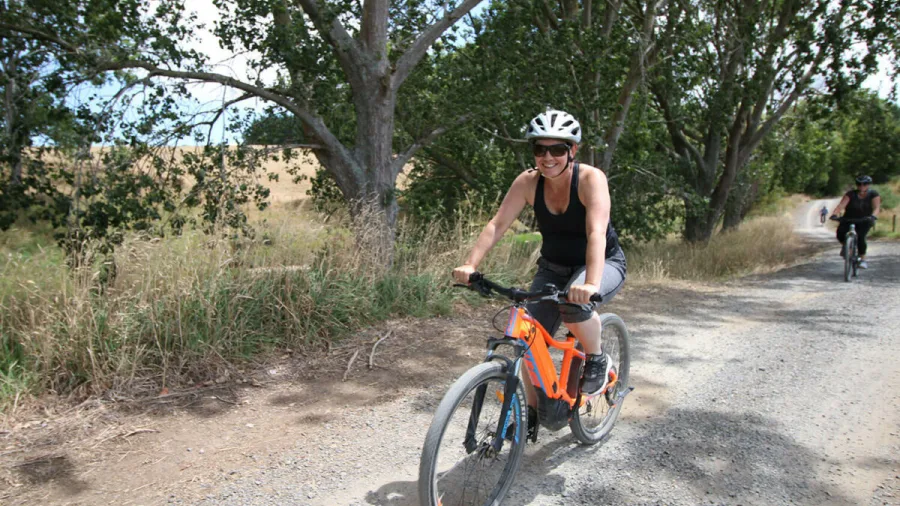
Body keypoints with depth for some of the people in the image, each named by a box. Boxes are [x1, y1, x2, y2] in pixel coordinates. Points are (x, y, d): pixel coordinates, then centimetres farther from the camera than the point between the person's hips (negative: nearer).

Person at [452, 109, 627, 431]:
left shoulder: (591, 179, -24)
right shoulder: (529, 182, -14)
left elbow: (596, 232, -37)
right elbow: (497, 224, -19)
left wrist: (590, 283, -52)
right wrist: (470, 265, -32)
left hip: (604, 264, -4)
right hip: (553, 268, 4)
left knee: (574, 303, -36)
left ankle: (597, 361, -7)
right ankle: (531, 410, 12)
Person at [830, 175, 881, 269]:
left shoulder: (873, 194, -10)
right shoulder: (851, 194, -12)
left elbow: (876, 207, -24)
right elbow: (841, 205, -25)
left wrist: (873, 216, -46)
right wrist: (834, 214, -44)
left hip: (864, 221, -1)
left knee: (860, 237, -24)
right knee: (840, 232, -26)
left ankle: (863, 260, -7)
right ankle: (844, 245, 8)